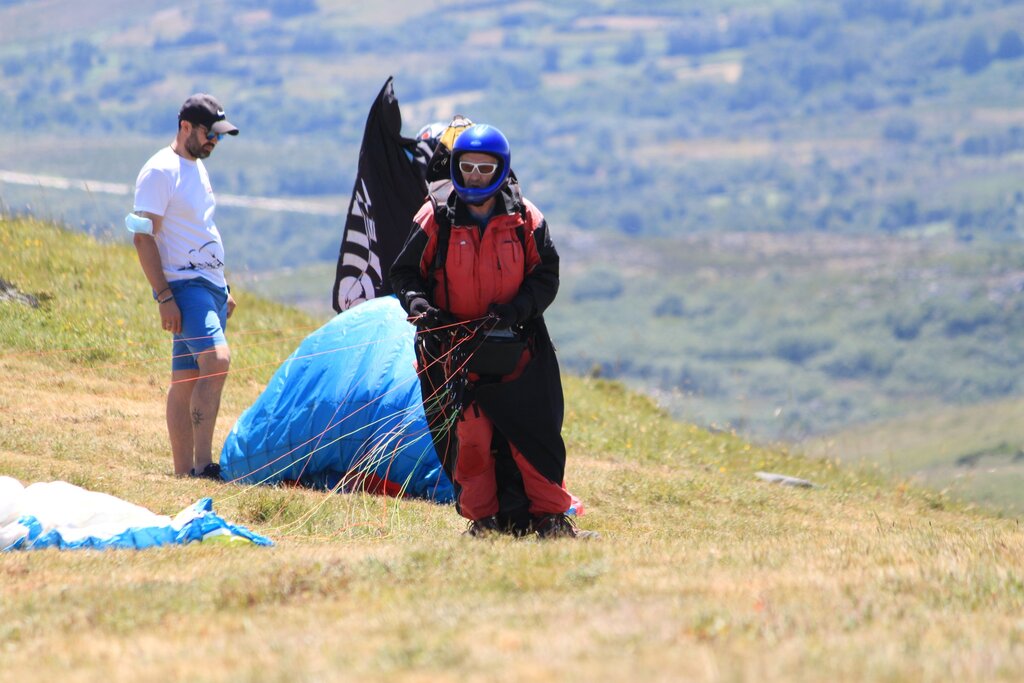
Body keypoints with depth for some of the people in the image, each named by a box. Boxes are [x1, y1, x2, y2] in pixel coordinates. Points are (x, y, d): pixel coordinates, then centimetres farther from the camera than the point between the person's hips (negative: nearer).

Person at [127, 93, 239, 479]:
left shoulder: (197, 167, 19)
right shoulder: (160, 171, -9)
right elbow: (143, 237, -14)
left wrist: (223, 289, 26)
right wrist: (163, 297, -19)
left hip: (210, 285, 9)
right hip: (184, 286, -9)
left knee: (188, 380, 8)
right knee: (216, 360, -25)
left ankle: (184, 472, 7)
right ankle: (202, 463, -28)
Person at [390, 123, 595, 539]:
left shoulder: (525, 219, 0)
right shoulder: (436, 219, -3)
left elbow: (545, 277, 5)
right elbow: (405, 273, 5)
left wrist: (515, 309, -12)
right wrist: (419, 305, -16)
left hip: (515, 344, 1)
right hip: (456, 343, -1)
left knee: (533, 428, -4)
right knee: (469, 432, -8)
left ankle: (550, 515, 4)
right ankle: (482, 517, 5)